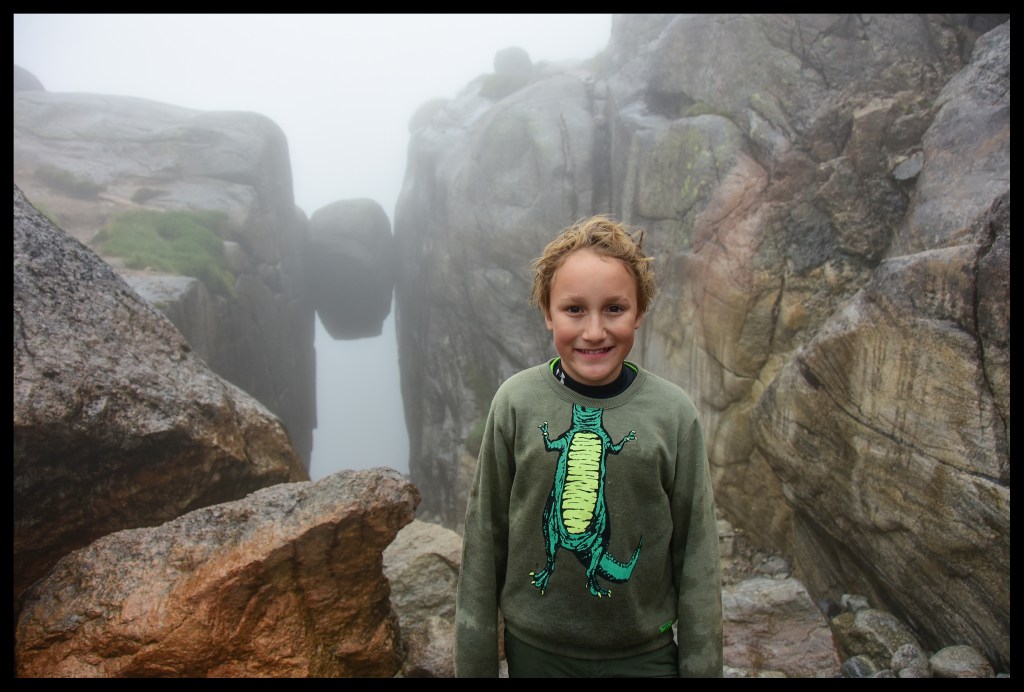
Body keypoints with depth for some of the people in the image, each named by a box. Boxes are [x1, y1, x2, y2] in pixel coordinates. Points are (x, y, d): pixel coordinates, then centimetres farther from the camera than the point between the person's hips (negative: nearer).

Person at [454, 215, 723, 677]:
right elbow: (483, 544, -6)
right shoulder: (516, 402, -12)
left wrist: (702, 665, -1)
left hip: (644, 652, 0)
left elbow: (697, 557, -5)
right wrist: (474, 663, 0)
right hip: (534, 648, 1)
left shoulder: (673, 412, -12)